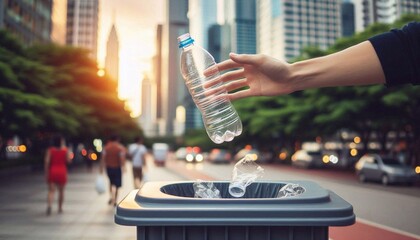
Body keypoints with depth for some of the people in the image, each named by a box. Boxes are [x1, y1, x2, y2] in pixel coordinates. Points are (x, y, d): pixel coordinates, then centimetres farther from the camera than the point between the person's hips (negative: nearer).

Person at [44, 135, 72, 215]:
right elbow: (69, 160, -4)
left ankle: (49, 205, -29)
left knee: (51, 191, -4)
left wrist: (46, 173, -3)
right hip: (62, 172, 0)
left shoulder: (50, 150, -1)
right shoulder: (65, 150, -2)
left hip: (52, 172, 0)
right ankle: (60, 208, 22)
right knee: (61, 191, 14)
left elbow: (47, 161, -8)